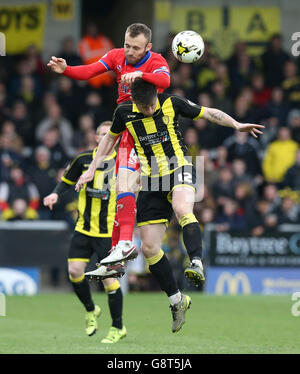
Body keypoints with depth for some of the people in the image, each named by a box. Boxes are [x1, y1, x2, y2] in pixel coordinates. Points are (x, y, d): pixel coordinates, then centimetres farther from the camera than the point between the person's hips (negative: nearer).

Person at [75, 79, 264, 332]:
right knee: (149, 247, 0)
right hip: (152, 182, 4)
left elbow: (208, 113, 3)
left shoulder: (171, 104, -6)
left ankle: (197, 264, -52)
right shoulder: (124, 113, 0)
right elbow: (110, 138, 19)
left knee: (182, 209, -39)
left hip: (179, 170, -4)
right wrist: (92, 170, 21)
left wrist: (237, 125, -9)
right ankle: (177, 300, 14)